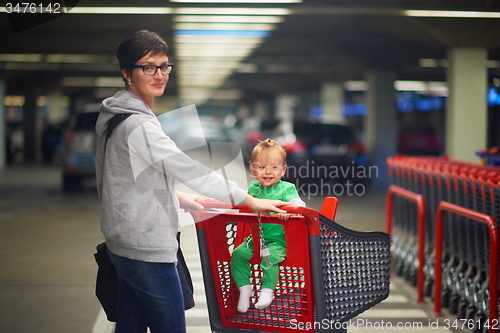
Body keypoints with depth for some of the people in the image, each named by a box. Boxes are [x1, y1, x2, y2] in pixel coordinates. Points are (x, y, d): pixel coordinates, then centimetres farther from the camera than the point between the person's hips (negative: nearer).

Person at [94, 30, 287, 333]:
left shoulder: (116, 117, 11)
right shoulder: (137, 125, -20)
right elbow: (189, 169, -20)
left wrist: (178, 198, 19)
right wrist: (250, 200, -14)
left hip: (123, 245, 10)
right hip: (146, 248, -10)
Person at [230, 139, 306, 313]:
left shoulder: (287, 188, -6)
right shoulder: (254, 188, 11)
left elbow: (298, 204, -20)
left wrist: (288, 210, -44)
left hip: (278, 240, -6)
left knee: (269, 257, -31)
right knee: (237, 254, -12)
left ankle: (267, 290, -15)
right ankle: (244, 287, 1)